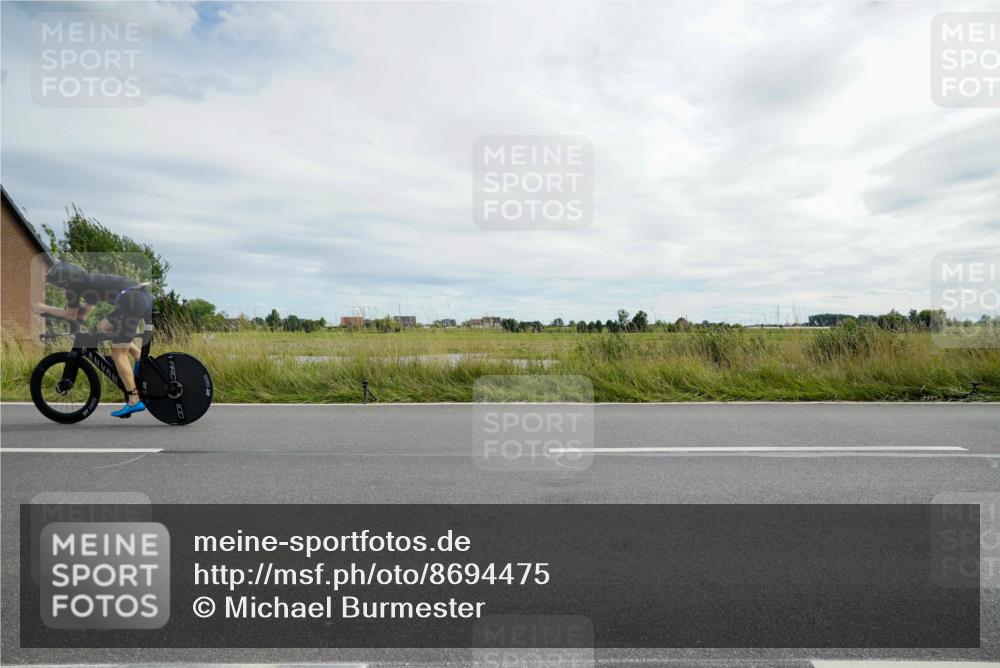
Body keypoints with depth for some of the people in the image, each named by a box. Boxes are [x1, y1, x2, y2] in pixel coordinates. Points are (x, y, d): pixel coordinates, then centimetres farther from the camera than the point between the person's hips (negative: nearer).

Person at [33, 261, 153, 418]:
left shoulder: (72, 284, 11)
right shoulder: (89, 284, 34)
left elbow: (71, 315, 22)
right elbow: (81, 316, 36)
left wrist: (45, 309, 35)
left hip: (131, 300, -9)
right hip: (144, 295, 9)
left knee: (118, 353, 0)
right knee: (103, 327, 27)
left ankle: (134, 401, -3)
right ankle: (140, 357, 12)